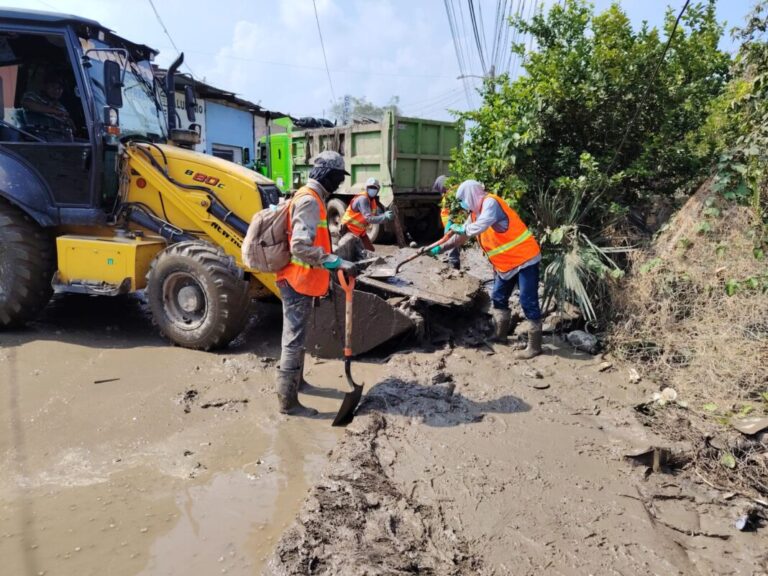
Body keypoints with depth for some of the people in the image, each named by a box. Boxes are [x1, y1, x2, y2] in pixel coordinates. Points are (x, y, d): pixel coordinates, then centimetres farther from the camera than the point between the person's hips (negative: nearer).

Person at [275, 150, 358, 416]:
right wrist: (337, 263, -32)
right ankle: (288, 401, 6)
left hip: (298, 279, 10)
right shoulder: (310, 201, -20)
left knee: (295, 335, 23)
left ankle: (293, 379, 41)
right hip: (298, 281, -10)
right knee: (295, 339, -3)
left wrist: (326, 276, 23)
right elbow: (301, 246, -31)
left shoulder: (309, 197, 13)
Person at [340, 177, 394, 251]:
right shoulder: (363, 199, -25)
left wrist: (385, 215, -12)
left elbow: (374, 216, 5)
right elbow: (369, 219, -34)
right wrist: (384, 217, -42)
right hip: (349, 229, -9)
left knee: (370, 250, 10)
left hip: (360, 231, 9)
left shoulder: (372, 200, 5)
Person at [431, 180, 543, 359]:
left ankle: (534, 345, -2)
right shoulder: (476, 211, 12)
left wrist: (459, 228, -13)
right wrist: (441, 248, 23)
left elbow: (478, 227, -32)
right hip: (506, 263, 10)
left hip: (525, 258, -10)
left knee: (528, 301, -8)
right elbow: (463, 235, 22)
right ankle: (500, 335, 29)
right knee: (499, 298, 16)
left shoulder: (490, 203, -18)